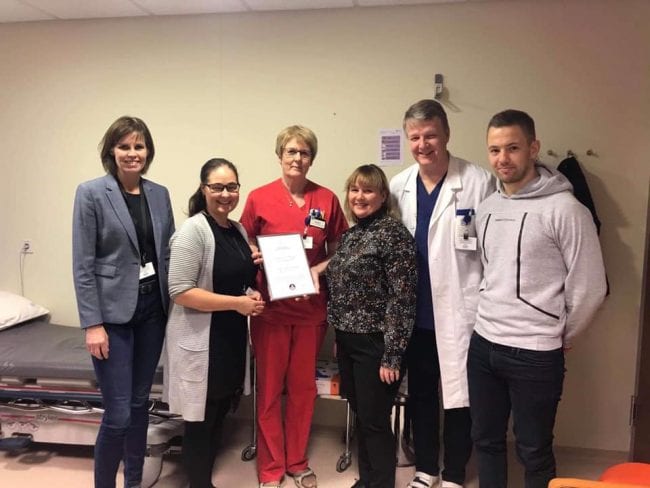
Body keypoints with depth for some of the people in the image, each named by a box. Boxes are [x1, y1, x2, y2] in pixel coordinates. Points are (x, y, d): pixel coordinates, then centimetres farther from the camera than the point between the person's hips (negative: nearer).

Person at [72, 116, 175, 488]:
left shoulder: (159, 194, 6)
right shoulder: (91, 193, -8)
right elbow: (83, 265, -9)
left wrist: (173, 305, 7)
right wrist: (92, 323, -13)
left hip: (153, 307, 5)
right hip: (113, 312, -5)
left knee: (140, 402, 15)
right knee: (118, 413, -3)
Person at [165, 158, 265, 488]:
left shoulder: (239, 231, 9)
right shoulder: (193, 231, -14)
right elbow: (180, 292, -21)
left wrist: (252, 296, 1)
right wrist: (237, 303, -20)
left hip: (233, 337, 8)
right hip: (202, 340, -8)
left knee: (219, 418, 18)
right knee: (200, 421, 4)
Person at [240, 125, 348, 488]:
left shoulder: (327, 199, 1)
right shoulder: (259, 198, -3)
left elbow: (338, 252, 9)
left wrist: (319, 270, -9)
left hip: (311, 306, 2)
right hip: (270, 305, -1)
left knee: (304, 387, 12)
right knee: (269, 389, 8)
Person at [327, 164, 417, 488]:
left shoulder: (393, 233, -14)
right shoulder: (350, 234, 10)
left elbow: (402, 299, -17)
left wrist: (392, 355, -18)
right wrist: (338, 338, 16)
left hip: (375, 344, -7)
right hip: (348, 341, 7)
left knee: (375, 421, 4)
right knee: (360, 416, 18)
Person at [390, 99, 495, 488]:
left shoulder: (479, 182, -12)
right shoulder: (399, 186, 3)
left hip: (461, 312, -4)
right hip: (413, 313, 5)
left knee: (459, 397, 11)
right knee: (420, 394, 18)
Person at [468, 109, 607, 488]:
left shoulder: (565, 208, -14)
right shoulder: (486, 208, 7)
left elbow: (590, 288, -11)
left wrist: (561, 337, -1)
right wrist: (492, 316, 14)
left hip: (535, 354, -6)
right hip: (483, 344, 6)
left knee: (533, 451, 11)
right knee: (486, 440, 18)